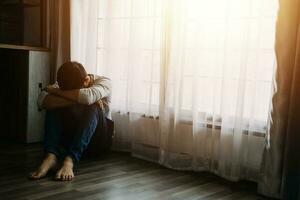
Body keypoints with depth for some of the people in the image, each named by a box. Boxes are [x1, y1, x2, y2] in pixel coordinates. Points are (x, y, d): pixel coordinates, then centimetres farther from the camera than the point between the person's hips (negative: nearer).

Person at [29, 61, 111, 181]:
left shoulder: (103, 82, -16)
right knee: (55, 104, -21)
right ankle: (51, 156, -36)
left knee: (93, 107, -33)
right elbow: (41, 101, -28)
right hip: (71, 133, 3)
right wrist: (77, 100, -35)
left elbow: (87, 97, -40)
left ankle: (70, 160, -43)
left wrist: (54, 91, -29)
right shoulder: (65, 85, -8)